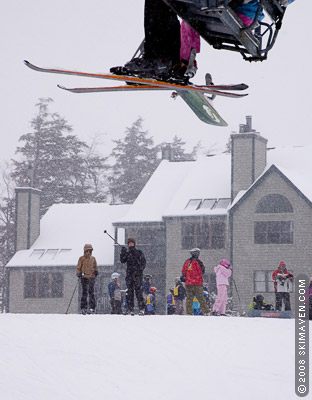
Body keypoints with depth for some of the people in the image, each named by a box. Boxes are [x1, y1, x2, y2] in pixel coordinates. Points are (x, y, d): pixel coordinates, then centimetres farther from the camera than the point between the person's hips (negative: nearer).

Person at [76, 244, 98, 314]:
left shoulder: (93, 258, 12)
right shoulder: (81, 258, 5)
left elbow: (95, 267, 21)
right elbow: (79, 267, 7)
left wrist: (96, 271, 5)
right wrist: (79, 274, -4)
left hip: (92, 277, 2)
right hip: (84, 277, -2)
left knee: (91, 292, -4)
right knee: (84, 292, -2)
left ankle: (92, 307, -3)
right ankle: (83, 307, 2)